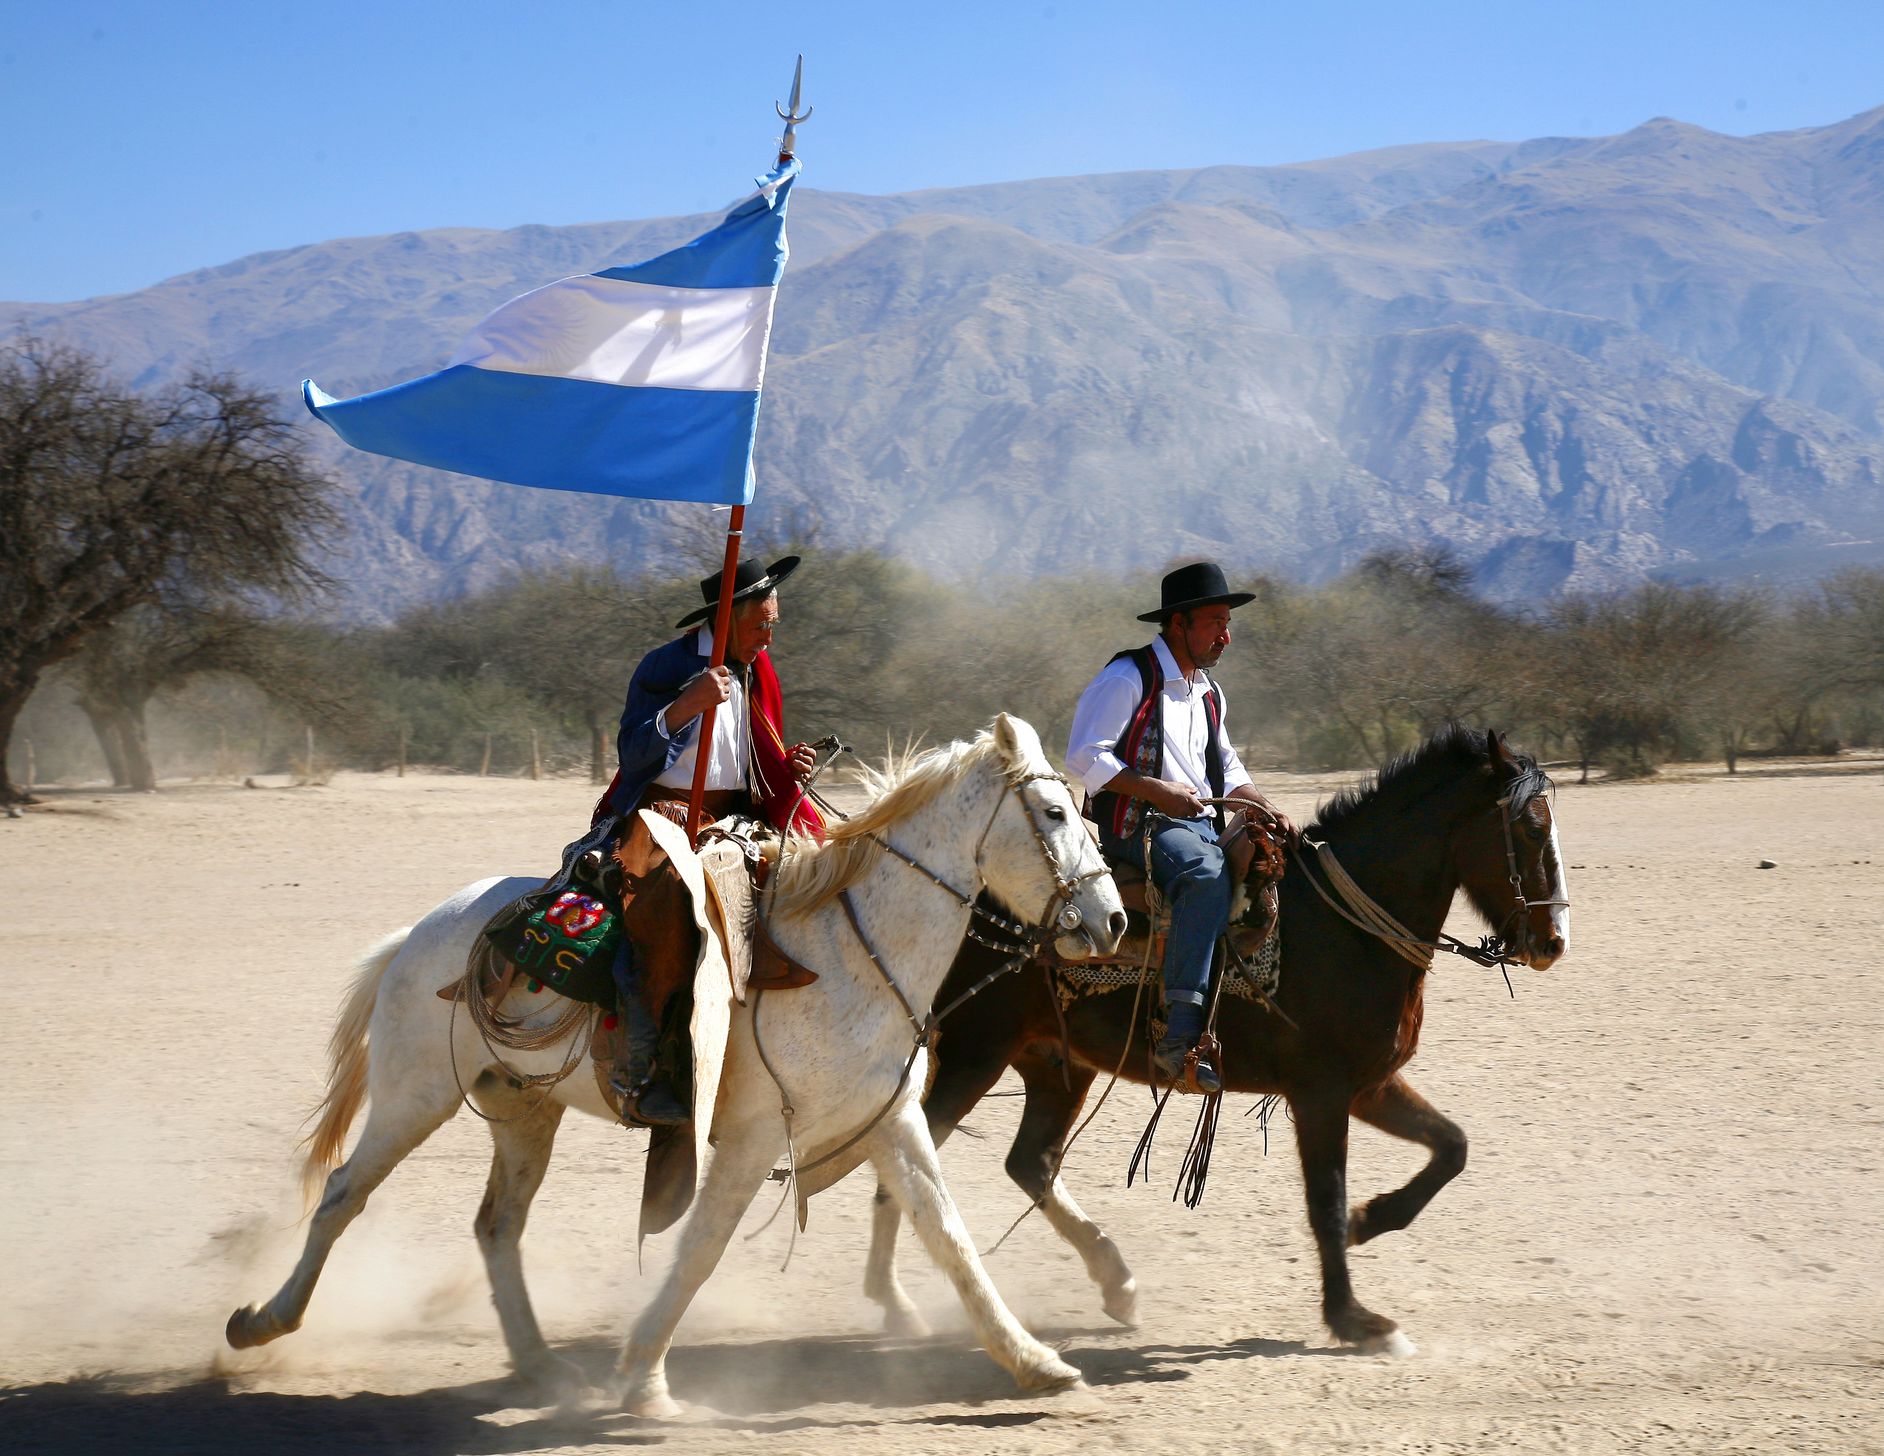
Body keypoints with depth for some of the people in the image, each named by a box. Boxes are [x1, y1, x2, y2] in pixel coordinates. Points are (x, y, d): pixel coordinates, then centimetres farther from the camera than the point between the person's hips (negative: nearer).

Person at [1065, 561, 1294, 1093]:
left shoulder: (1208, 693, 22)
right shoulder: (1129, 678, -5)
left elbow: (1227, 772, 28)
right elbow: (1084, 758, -12)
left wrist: (1268, 810, 7)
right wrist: (1159, 792, -18)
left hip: (1202, 826, 9)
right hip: (1139, 827, -9)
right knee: (1208, 875, -37)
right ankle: (1181, 1035, -44)